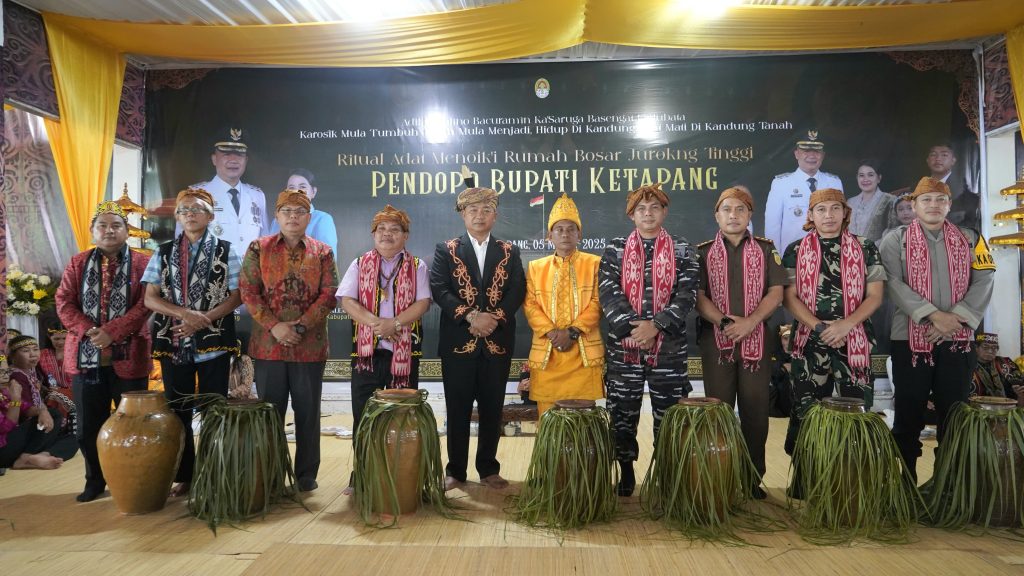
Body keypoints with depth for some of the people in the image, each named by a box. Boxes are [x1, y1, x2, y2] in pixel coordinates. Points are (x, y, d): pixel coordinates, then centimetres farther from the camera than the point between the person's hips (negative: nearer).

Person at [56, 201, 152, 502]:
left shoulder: (143, 263, 0)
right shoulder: (78, 263, 10)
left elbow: (145, 305, -9)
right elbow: (64, 303, 3)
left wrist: (112, 331, -19)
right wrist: (89, 331, -13)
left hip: (128, 355, -3)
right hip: (85, 355, 3)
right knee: (89, 424, 10)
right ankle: (95, 480, 26)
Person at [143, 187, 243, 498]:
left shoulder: (226, 251, 3)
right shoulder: (164, 252, 9)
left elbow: (236, 296, -3)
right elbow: (150, 298, 3)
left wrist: (203, 319, -15)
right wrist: (185, 313, -13)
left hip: (214, 343, -2)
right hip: (173, 342, 3)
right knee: (178, 412, 8)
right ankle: (184, 476, 20)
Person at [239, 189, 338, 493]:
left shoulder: (322, 252, 6)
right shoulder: (259, 248, 7)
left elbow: (329, 294, -1)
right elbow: (248, 291, 0)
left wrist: (301, 325, -13)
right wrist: (274, 326, -11)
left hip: (310, 345, 0)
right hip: (268, 345, 0)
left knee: (307, 413, 6)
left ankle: (307, 474, 18)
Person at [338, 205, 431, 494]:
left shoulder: (417, 267, 8)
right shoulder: (359, 265, 10)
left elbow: (423, 303, -3)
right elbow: (347, 301, -1)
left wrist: (395, 323, -17)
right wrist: (374, 322, -16)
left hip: (405, 351, -1)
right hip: (366, 350, 1)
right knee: (363, 414, 3)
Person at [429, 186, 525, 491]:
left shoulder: (509, 251, 10)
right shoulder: (446, 250, 5)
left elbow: (517, 291, 1)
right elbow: (439, 290, -6)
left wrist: (494, 317, -14)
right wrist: (471, 316, -16)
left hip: (497, 342, 2)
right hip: (458, 341, -1)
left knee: (492, 409, 8)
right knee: (458, 409, 5)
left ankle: (489, 469, 20)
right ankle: (455, 470, 16)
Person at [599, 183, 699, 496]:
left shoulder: (682, 250, 6)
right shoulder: (615, 249, 7)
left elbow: (687, 295, -5)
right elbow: (608, 292, -5)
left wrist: (656, 325, -17)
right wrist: (632, 326, -16)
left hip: (669, 345, 0)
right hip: (623, 344, 1)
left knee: (668, 413, 5)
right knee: (623, 413, 6)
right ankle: (626, 472, 21)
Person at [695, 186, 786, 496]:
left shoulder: (766, 249, 9)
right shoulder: (703, 252, 7)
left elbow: (776, 292, 1)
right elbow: (698, 296, -1)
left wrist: (749, 322, -14)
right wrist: (725, 323, -15)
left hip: (756, 340, 1)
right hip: (716, 341, 0)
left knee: (756, 410, 2)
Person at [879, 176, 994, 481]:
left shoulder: (971, 239, 10)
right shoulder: (895, 239, 2)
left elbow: (983, 282, 0)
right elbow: (894, 283, -10)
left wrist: (955, 319, -14)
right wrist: (934, 315, -19)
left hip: (958, 339, 3)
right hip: (911, 337, -2)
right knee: (909, 413, 2)